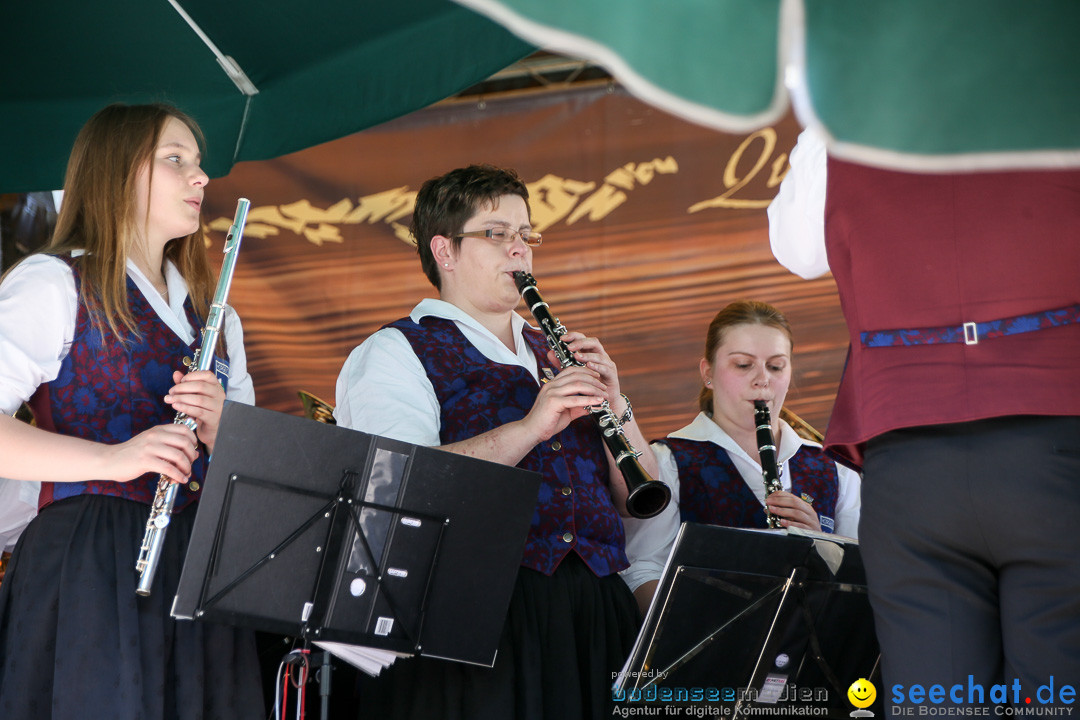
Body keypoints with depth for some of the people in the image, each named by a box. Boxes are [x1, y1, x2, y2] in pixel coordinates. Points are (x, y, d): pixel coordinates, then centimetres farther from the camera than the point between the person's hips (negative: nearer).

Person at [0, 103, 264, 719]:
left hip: (203, 571, 6)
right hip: (89, 568, -6)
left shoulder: (214, 318, 22)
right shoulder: (52, 285, 0)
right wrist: (111, 457, -24)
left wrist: (218, 426, -5)